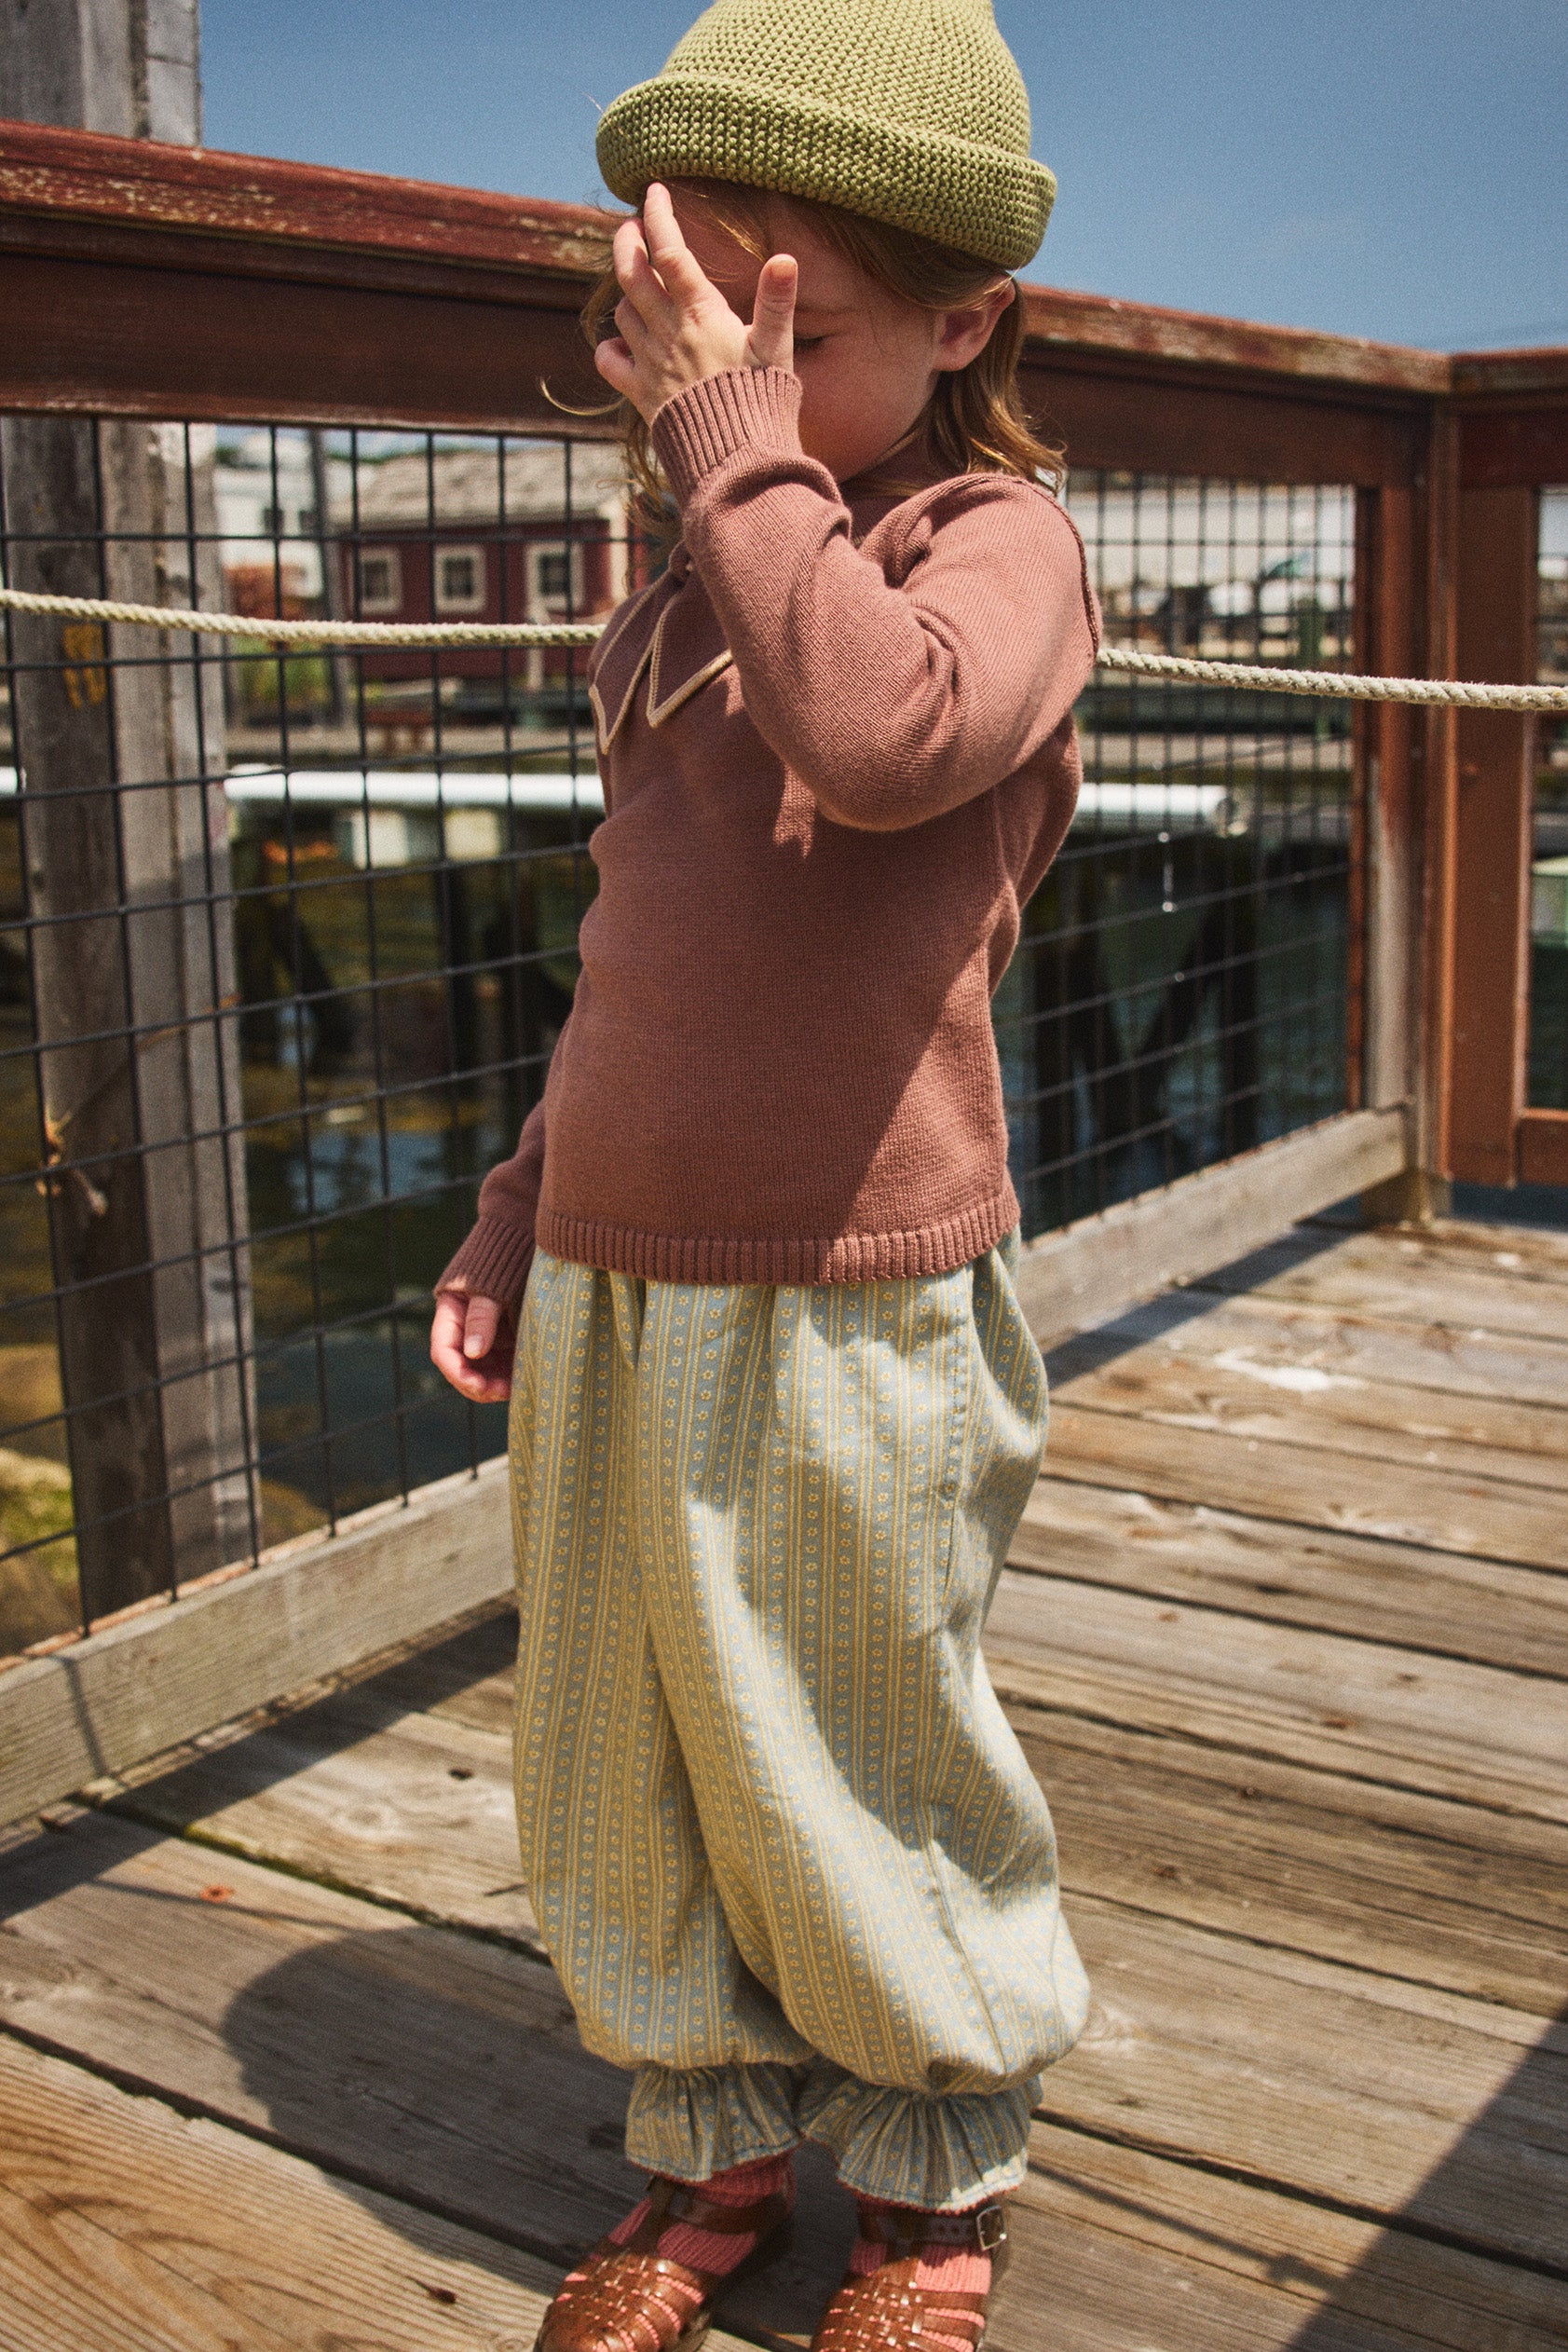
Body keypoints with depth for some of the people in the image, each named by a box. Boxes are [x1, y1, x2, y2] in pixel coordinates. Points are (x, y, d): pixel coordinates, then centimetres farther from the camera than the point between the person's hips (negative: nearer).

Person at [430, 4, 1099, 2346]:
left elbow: (889, 734, -31)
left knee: (865, 1777, 9)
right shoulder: (683, 601, 16)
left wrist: (737, 440, -20)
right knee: (619, 1772, 15)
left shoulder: (997, 535, -6)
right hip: (615, 1295, 7)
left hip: (845, 1301, -7)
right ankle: (710, 2150, 38)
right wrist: (519, 1217, 17)